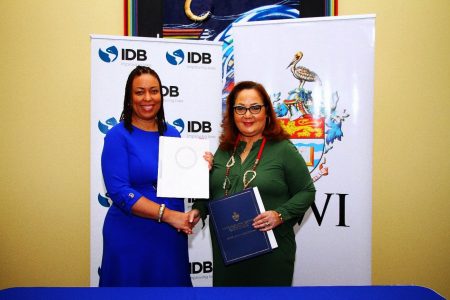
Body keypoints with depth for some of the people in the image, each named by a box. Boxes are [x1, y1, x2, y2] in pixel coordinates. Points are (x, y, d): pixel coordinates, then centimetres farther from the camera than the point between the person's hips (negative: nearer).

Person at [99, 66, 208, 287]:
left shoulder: (172, 133, 6)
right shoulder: (118, 136, -9)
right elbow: (119, 192, -18)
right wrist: (168, 214, -22)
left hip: (172, 236, 5)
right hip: (131, 236, -5)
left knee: (171, 283, 16)